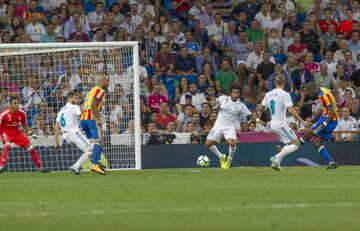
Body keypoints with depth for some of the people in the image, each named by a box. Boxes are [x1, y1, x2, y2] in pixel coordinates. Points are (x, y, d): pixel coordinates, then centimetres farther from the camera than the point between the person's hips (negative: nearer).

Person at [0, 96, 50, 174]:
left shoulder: (22, 113, -9)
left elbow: (24, 125, 9)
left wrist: (30, 133, 0)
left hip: (16, 132, 4)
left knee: (30, 147, 0)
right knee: (7, 145, -35)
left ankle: (40, 167, 12)